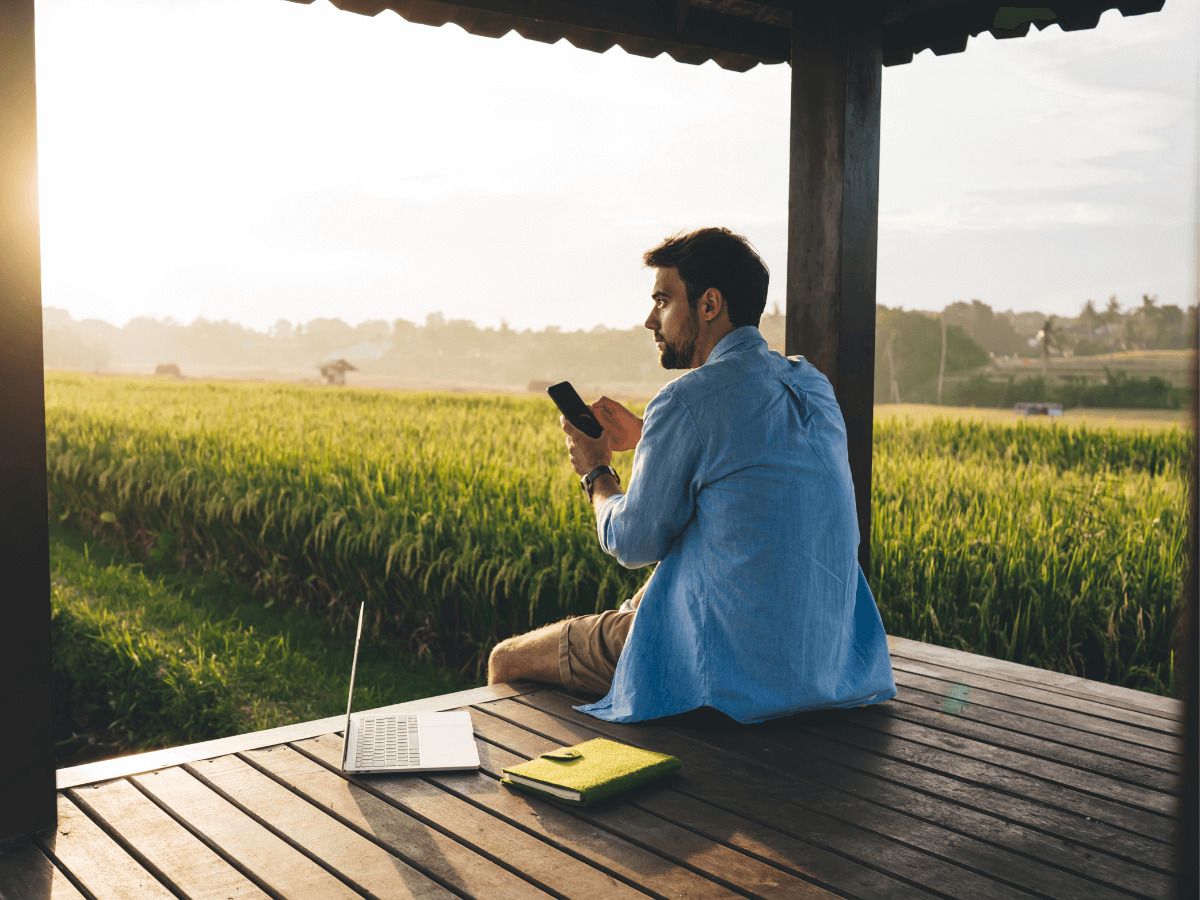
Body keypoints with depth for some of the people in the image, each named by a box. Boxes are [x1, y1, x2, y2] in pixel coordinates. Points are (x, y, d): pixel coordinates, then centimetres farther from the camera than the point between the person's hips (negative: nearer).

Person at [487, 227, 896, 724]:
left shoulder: (688, 400, -18)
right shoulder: (812, 384, 6)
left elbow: (632, 544, -11)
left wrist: (596, 470, 8)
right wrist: (646, 439, 18)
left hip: (730, 665, -9)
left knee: (507, 659, 8)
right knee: (633, 604, 36)